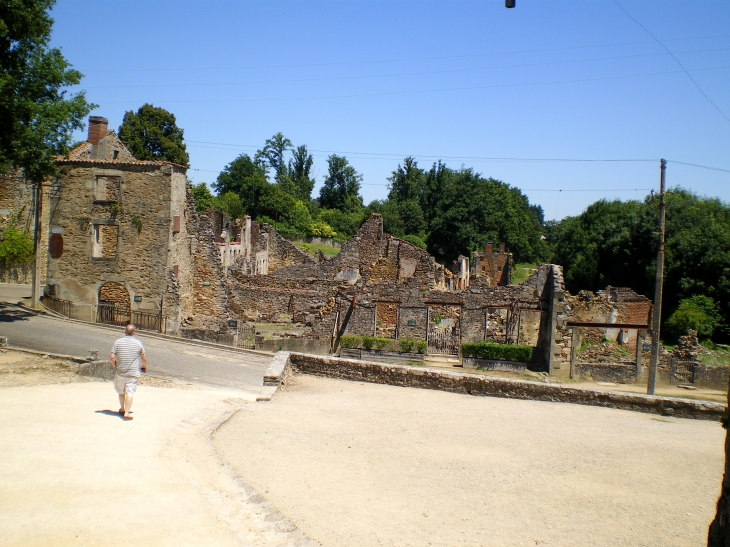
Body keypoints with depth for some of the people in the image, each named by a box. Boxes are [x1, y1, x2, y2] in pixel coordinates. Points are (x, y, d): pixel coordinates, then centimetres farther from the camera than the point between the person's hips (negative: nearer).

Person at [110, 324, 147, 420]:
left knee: (121, 391, 20)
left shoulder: (118, 342, -2)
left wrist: (114, 365, 13)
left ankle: (122, 409, 37)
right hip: (132, 373, -2)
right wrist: (144, 366, 23)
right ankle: (126, 413, -13)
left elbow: (111, 357, -6)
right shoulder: (138, 343, -2)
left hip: (119, 372, 2)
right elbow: (144, 359, 4)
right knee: (129, 393, -4)